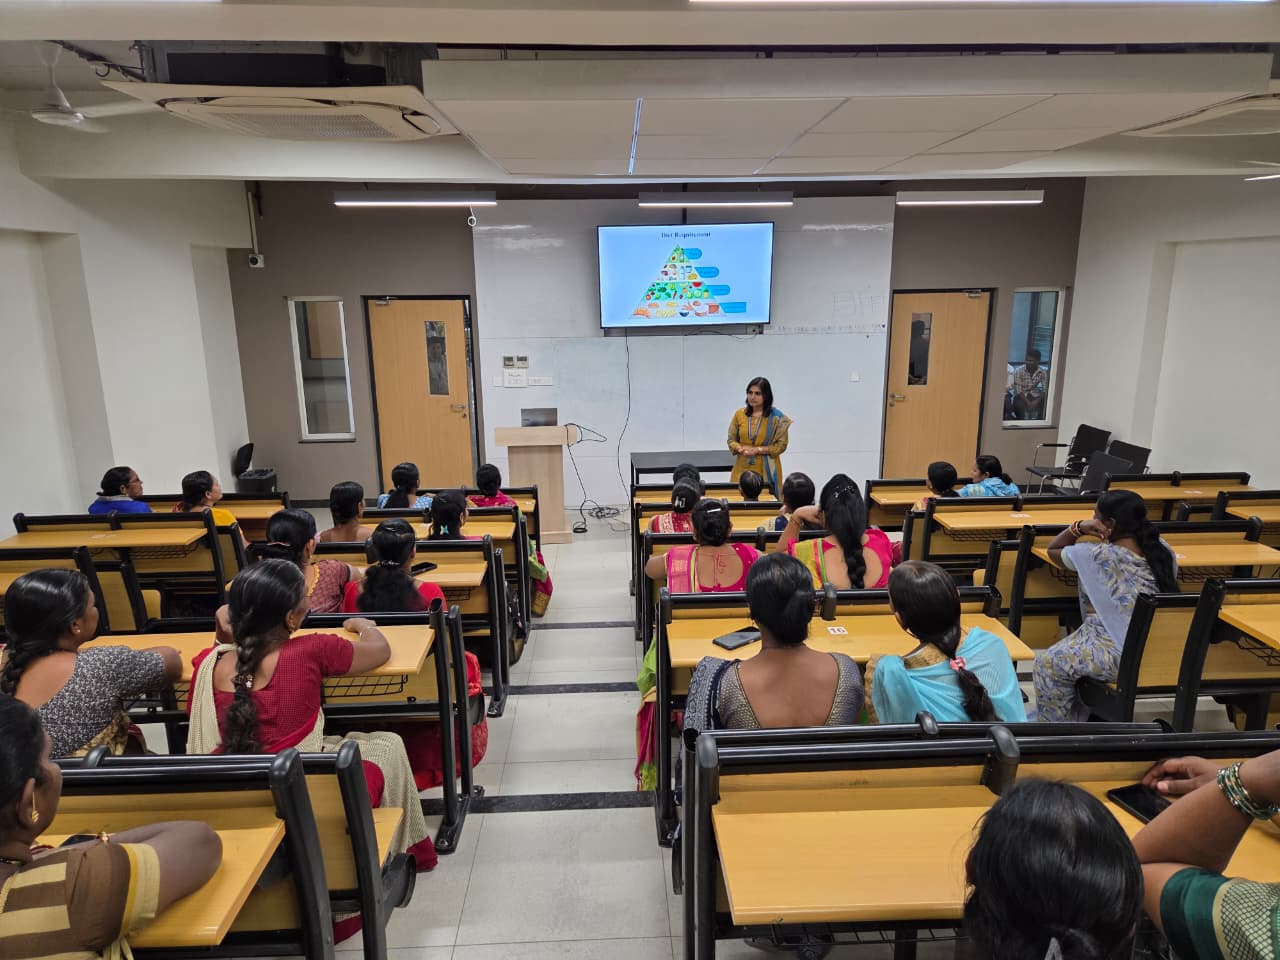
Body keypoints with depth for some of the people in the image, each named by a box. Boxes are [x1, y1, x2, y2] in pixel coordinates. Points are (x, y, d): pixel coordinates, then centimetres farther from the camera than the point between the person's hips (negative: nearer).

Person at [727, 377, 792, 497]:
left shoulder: (777, 417, -4)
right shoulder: (740, 414, 4)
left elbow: (781, 445, -5)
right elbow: (731, 440, 9)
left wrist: (757, 450, -15)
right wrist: (741, 449, -12)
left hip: (766, 470, -2)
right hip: (743, 468, 2)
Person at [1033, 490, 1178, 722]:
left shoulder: (1095, 555, -14)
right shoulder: (1163, 551, 4)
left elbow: (1053, 550, 5)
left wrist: (1079, 527, -6)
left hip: (1119, 654, -8)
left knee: (1048, 664, 4)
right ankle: (1077, 719, 36)